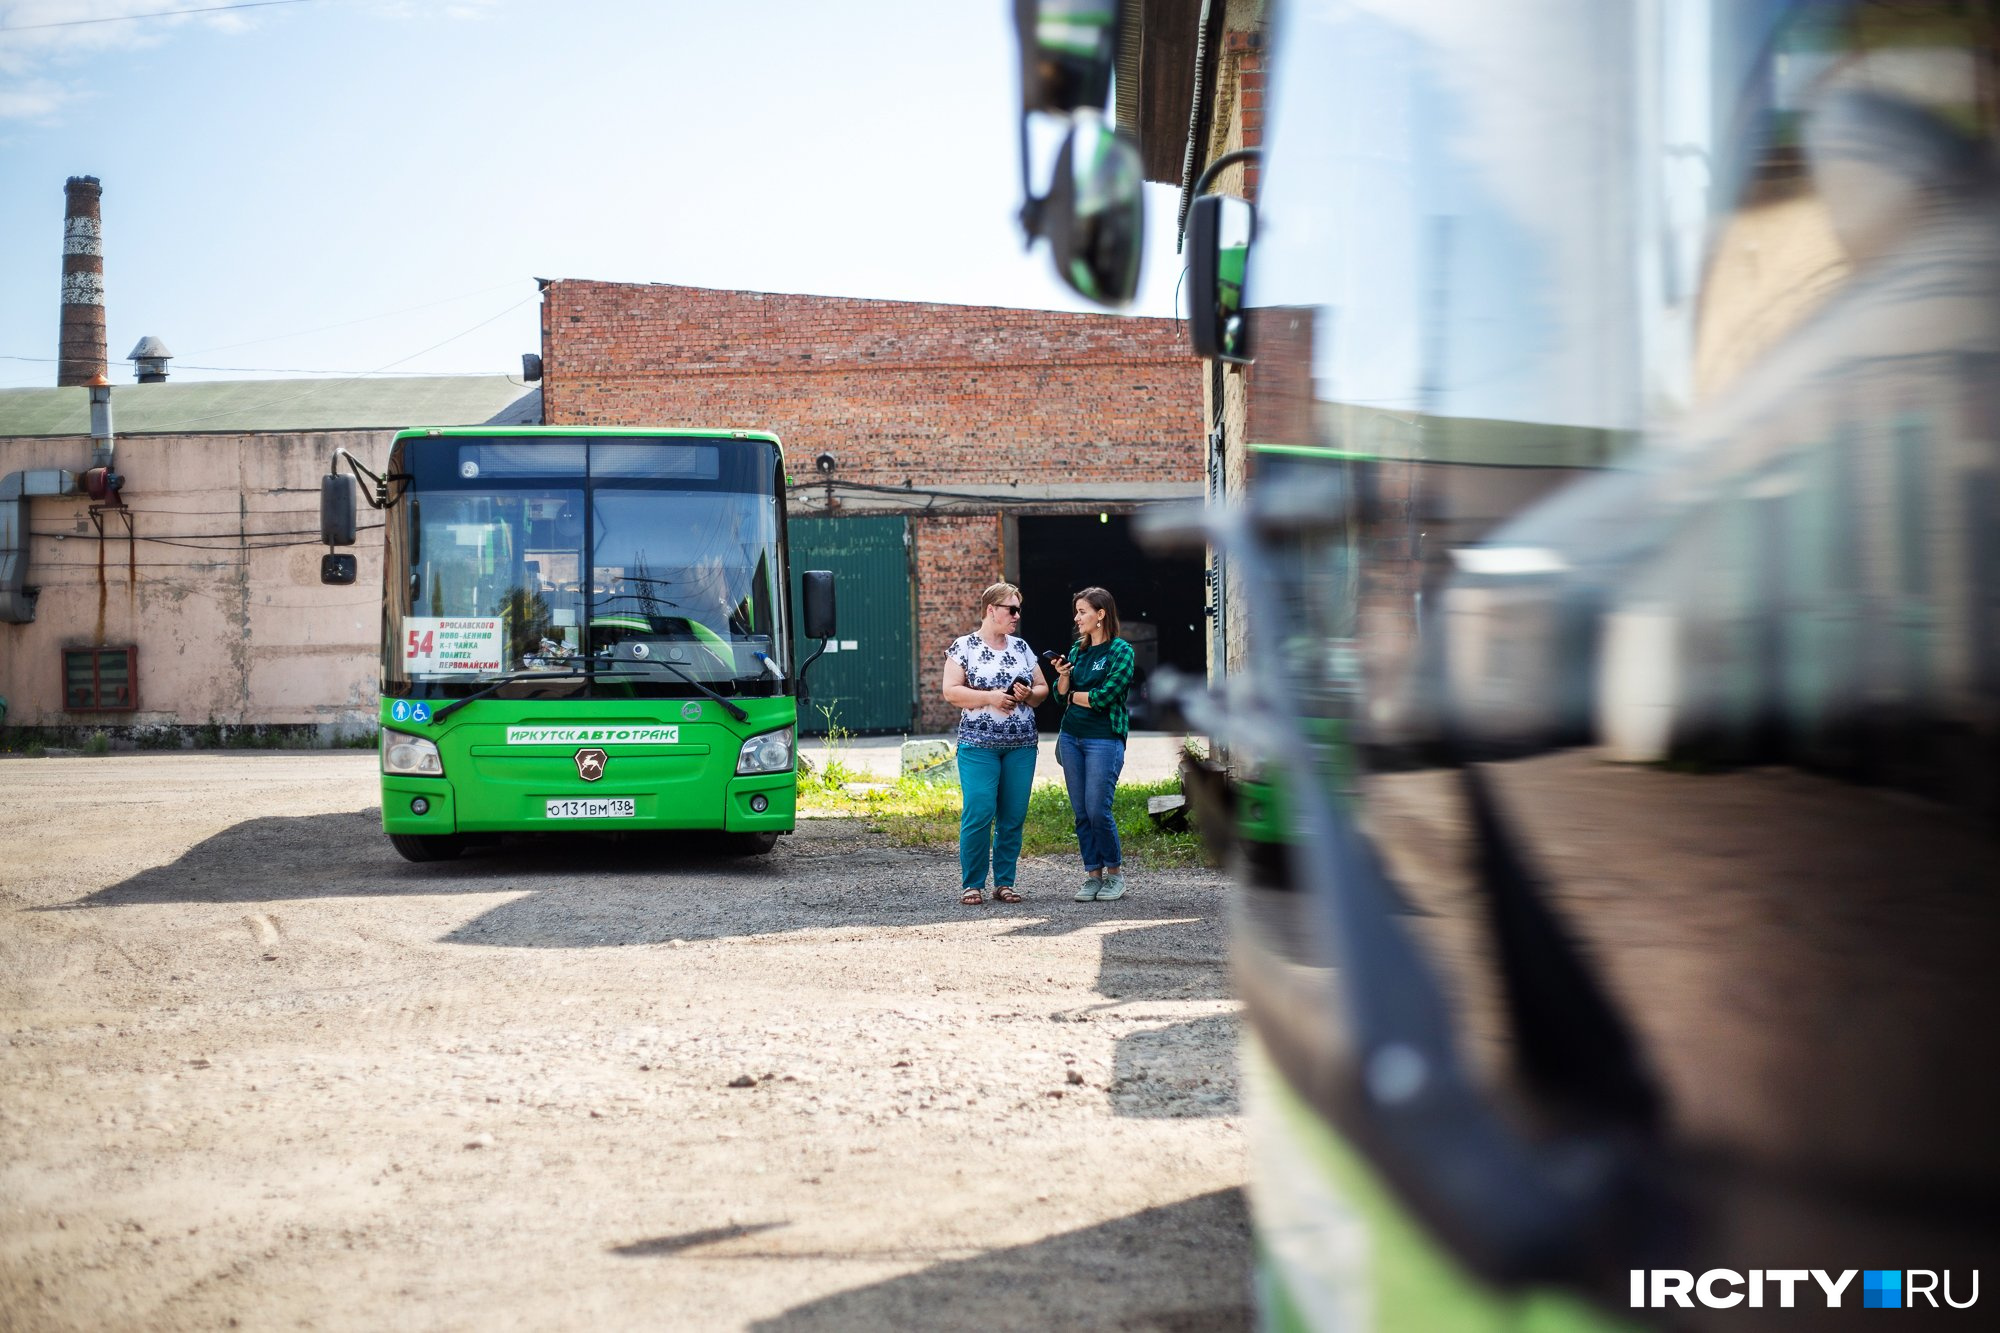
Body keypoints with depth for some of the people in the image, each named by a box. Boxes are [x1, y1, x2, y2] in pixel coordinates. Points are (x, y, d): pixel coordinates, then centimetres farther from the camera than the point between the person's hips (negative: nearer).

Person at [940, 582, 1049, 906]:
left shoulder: (1021, 647, 14)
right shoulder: (964, 647, 0)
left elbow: (1042, 688, 17)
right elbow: (950, 691, -8)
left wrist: (1029, 694, -5)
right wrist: (990, 697, -17)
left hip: (1021, 745, 4)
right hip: (978, 745, -4)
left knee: (1014, 816, 3)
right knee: (978, 814, -10)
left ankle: (1005, 882, 11)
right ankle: (972, 885, -1)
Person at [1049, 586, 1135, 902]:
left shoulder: (1121, 650, -6)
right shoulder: (1077, 649, 13)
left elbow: (1105, 697, -15)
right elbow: (1061, 695, 12)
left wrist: (1074, 695, 0)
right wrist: (1062, 676, -7)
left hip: (1104, 739, -6)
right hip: (1071, 737, 6)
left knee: (1098, 811, -9)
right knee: (1081, 813, 5)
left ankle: (1115, 873, 8)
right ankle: (1092, 875, 13)